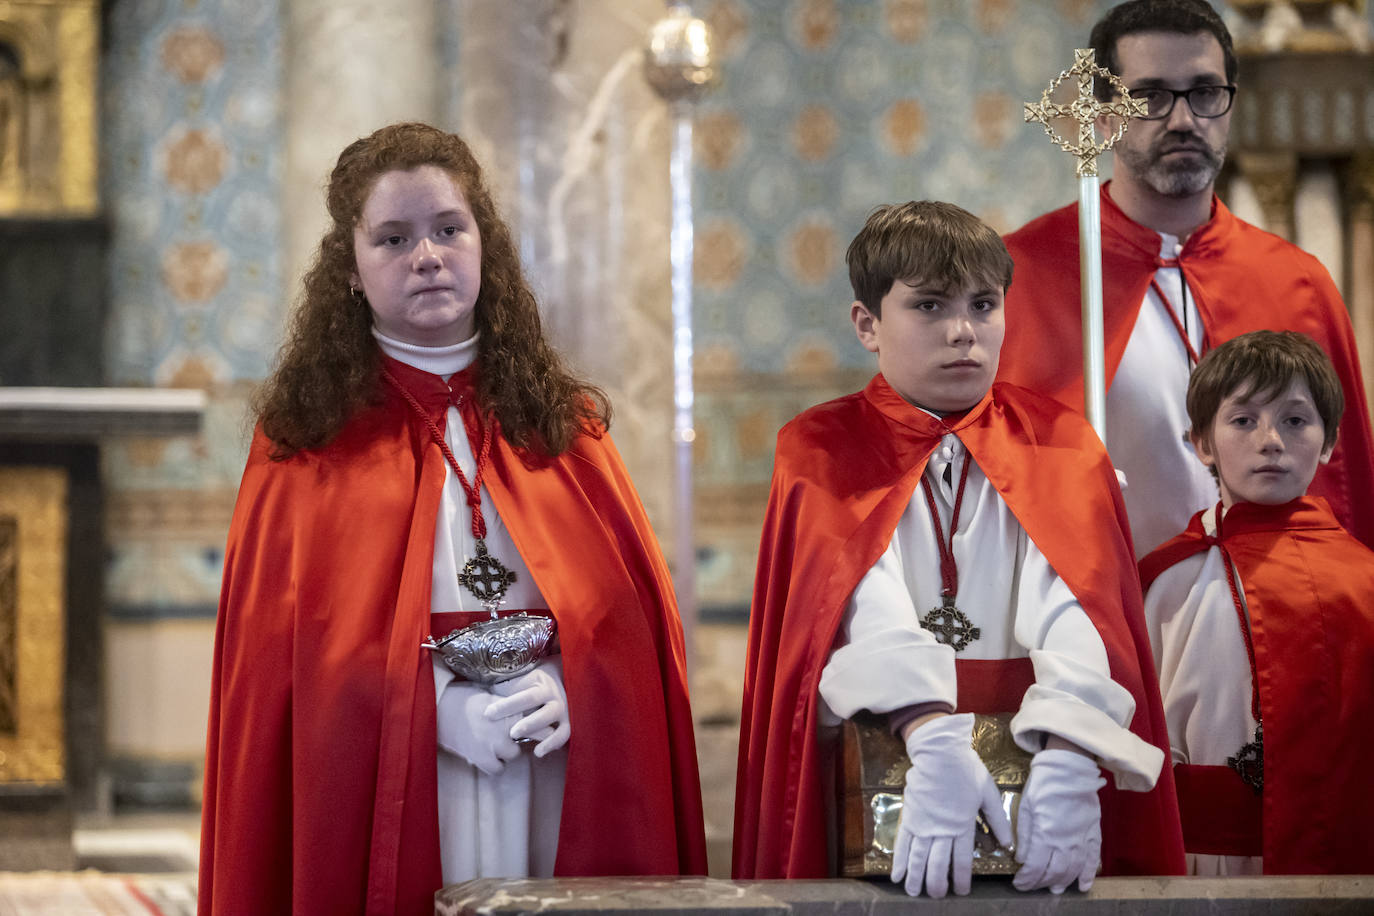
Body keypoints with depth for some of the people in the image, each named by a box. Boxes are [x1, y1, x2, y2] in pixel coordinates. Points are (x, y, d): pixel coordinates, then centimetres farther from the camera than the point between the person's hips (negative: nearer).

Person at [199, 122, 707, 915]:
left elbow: (641, 612, 6)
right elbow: (275, 656, -4)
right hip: (381, 817, -2)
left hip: (556, 812, 2)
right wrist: (436, 707, -14)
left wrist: (568, 686, -12)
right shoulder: (306, 440, 2)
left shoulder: (562, 425, 9)